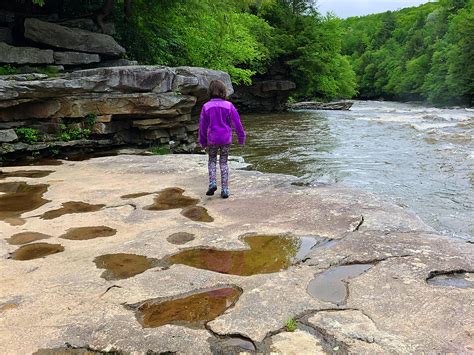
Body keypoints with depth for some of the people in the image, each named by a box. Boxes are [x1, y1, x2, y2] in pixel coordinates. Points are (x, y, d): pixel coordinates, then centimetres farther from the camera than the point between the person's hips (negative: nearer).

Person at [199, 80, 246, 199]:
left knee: (212, 161, 18)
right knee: (223, 163, 9)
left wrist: (203, 142, 12)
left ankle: (212, 183, -2)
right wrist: (241, 138, 8)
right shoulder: (228, 106, -7)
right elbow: (236, 123, -3)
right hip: (226, 139, 0)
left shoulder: (206, 107, -5)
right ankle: (225, 190, 9)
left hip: (212, 139, 0)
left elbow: (202, 126, 1)